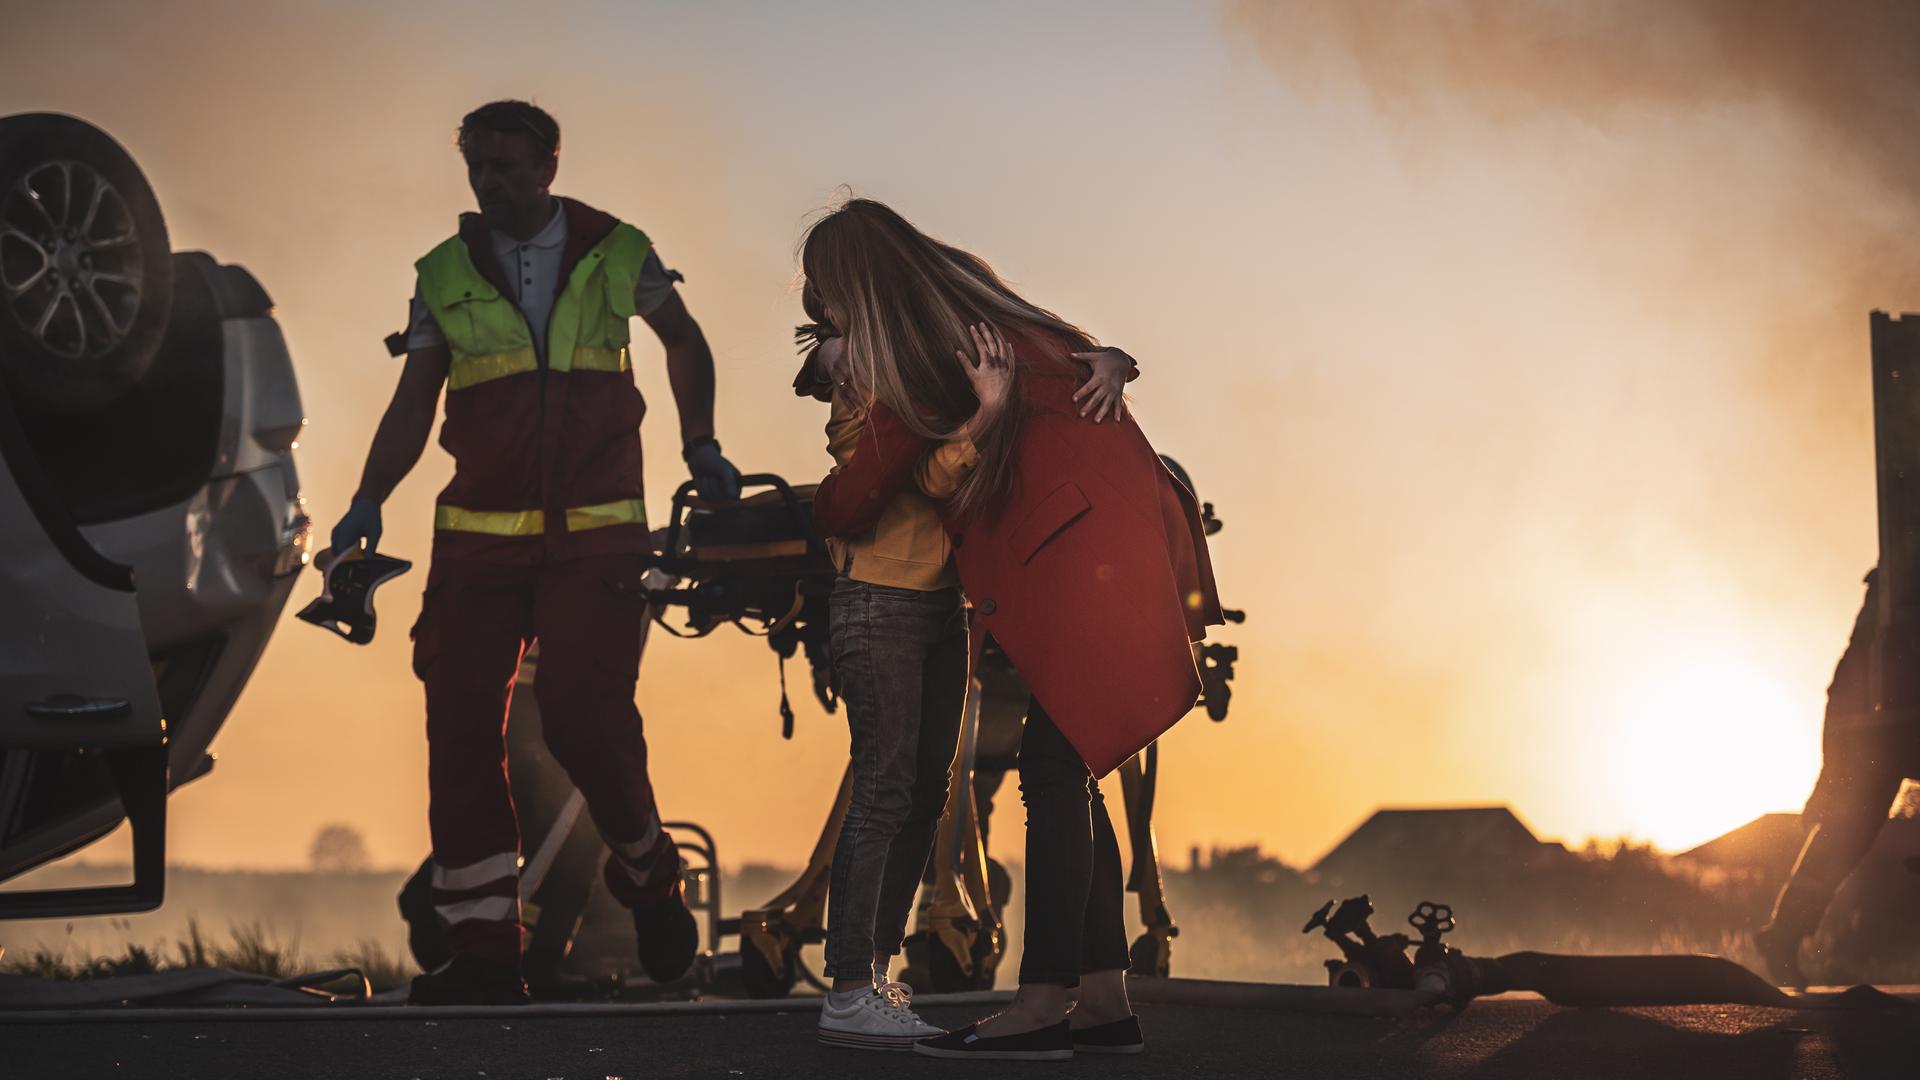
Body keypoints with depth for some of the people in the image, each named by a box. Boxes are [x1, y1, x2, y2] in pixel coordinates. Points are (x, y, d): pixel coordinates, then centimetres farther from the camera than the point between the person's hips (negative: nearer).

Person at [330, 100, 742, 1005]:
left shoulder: (618, 253, 4)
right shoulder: (446, 275, 6)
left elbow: (684, 340, 21)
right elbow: (413, 402, 5)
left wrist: (701, 448, 14)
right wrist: (369, 499, -9)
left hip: (596, 534, -2)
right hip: (478, 538, 2)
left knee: (585, 715, -15)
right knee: (461, 726, -4)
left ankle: (647, 876, 15)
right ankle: (483, 954, 3)